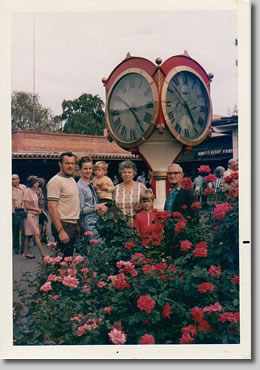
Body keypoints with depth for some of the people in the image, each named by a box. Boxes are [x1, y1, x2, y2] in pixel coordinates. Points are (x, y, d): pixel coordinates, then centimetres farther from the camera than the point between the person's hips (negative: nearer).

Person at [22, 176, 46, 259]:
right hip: (30, 215, -8)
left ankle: (26, 254, 17)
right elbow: (27, 206, -14)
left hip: (35, 215, 8)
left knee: (29, 236, 11)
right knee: (37, 234, -11)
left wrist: (39, 210, 3)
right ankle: (42, 254, -12)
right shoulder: (27, 191, -12)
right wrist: (37, 209, -9)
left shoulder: (34, 191, 12)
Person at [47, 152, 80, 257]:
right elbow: (52, 208, -19)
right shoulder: (56, 181, -12)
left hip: (73, 225, 9)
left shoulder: (72, 179, 16)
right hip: (63, 225, -9)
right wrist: (60, 231, -24)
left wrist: (77, 224, 16)